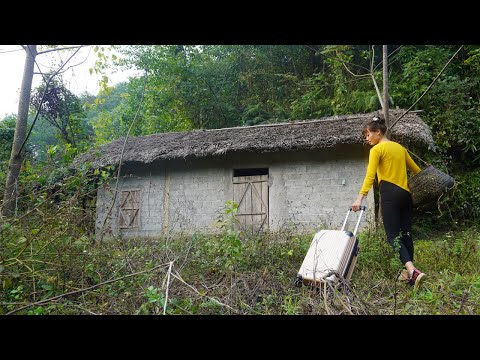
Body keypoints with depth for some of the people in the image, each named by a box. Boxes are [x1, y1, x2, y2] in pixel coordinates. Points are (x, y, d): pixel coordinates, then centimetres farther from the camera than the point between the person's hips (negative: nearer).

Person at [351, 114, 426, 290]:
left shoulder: (377, 149, -4)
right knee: (406, 233, 11)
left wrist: (360, 198, -21)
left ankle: (413, 271, -28)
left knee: (393, 236, -10)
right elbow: (417, 170, 21)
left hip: (390, 193, -8)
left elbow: (370, 176, -16)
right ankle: (408, 273, 17)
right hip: (406, 193, 8)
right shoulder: (400, 147, 18)